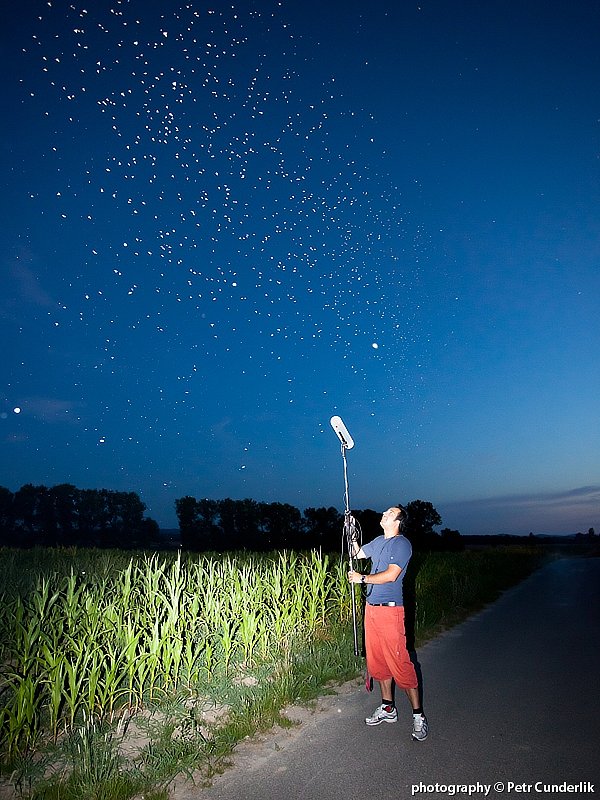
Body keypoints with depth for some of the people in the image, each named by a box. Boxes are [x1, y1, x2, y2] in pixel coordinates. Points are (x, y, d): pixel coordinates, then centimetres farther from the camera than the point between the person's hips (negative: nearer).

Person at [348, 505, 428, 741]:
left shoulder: (402, 544, -12)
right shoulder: (378, 541, 12)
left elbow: (391, 575, -21)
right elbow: (357, 554, 26)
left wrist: (362, 578, -13)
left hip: (390, 609, -8)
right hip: (371, 607, 8)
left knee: (399, 662, -5)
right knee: (377, 660, 14)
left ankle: (418, 715, 8)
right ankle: (387, 708, 28)